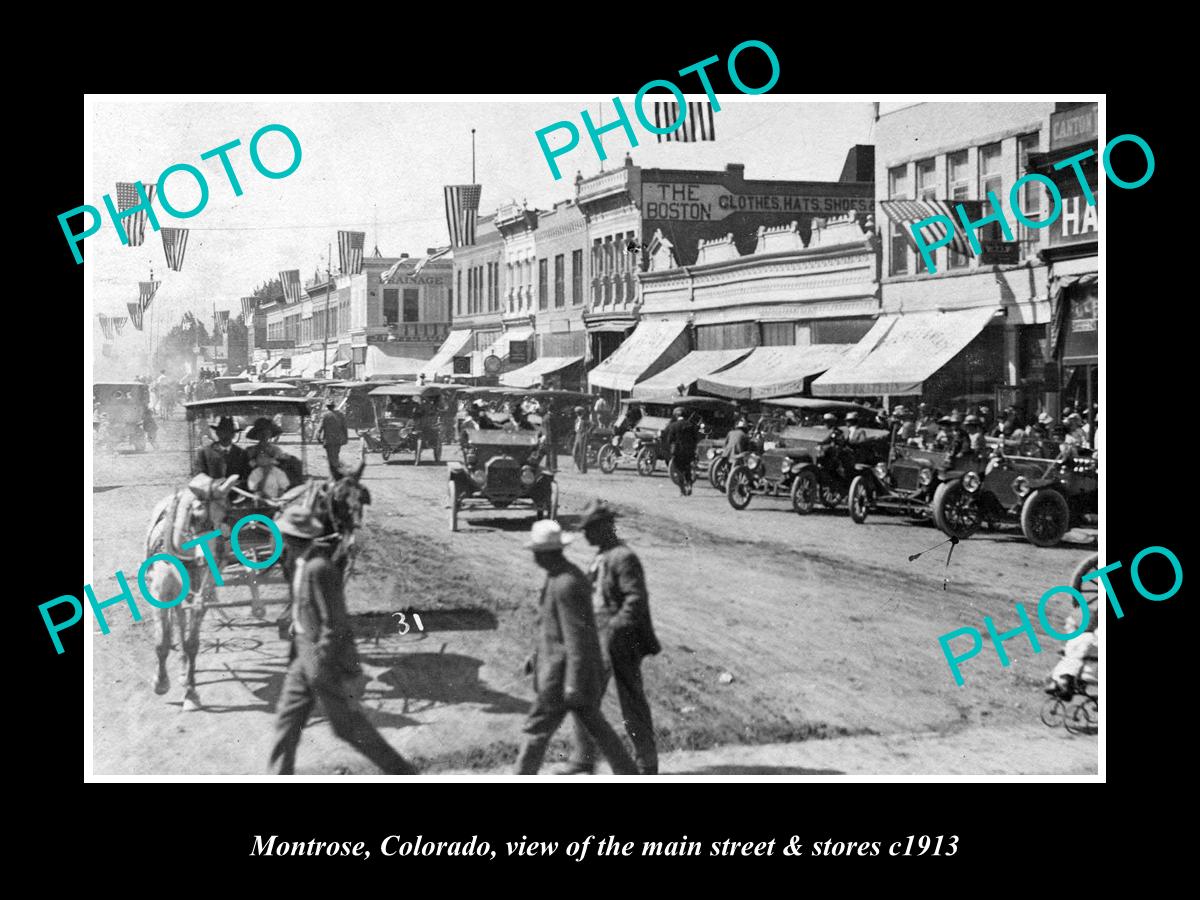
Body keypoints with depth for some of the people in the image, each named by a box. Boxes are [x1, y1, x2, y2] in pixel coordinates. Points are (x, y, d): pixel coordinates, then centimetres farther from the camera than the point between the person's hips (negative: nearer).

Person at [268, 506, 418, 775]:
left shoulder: (319, 568, -25)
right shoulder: (299, 561, 3)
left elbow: (335, 624, -24)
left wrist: (320, 665, -20)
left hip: (328, 656, -9)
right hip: (304, 652, 9)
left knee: (349, 727, 3)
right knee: (287, 720, 10)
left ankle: (402, 772, 17)